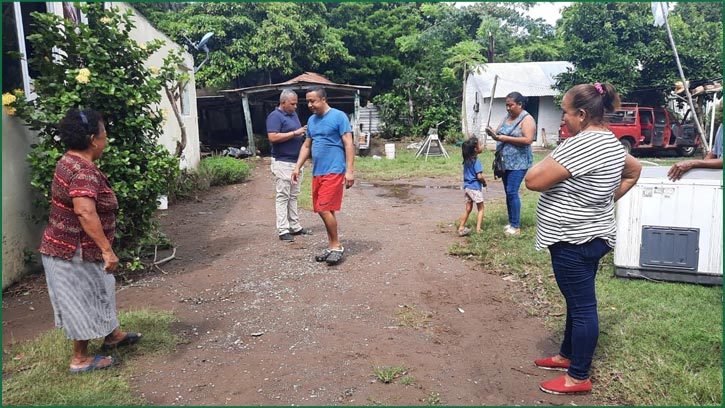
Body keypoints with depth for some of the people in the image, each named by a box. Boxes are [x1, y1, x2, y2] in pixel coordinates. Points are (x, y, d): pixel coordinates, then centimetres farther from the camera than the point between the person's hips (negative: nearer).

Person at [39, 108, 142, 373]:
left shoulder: (69, 162, 6)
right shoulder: (84, 172, -27)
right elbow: (85, 212, -41)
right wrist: (107, 250, -42)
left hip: (68, 247, 10)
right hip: (75, 252, -10)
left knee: (97, 292, 23)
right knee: (83, 301, 5)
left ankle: (111, 334, 41)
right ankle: (80, 359, 21)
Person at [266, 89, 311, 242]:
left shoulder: (293, 114, 15)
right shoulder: (275, 116, -11)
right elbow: (273, 137, -23)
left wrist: (303, 134, 3)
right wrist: (295, 133, -22)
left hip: (296, 161, 9)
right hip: (282, 162, -9)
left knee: (293, 196, 13)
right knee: (283, 196, -5)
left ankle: (295, 226, 20)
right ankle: (283, 230, -1)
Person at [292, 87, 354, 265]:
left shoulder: (339, 116, -6)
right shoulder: (311, 120, 15)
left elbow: (348, 144, -10)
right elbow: (306, 146, 21)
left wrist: (349, 171, -16)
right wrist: (297, 167, 13)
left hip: (334, 171, -7)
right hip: (317, 173, 7)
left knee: (324, 209, -12)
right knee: (324, 210, 10)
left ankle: (336, 246, 2)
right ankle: (331, 246, 20)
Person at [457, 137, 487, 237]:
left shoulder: (466, 160, 5)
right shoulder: (476, 161, -18)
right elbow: (479, 176, -23)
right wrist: (484, 182, -3)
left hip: (466, 186, 7)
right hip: (475, 187, -7)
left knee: (468, 209, 15)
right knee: (480, 209, 9)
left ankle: (461, 228, 15)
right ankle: (478, 229, 5)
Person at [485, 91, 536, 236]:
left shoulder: (527, 119, -10)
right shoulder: (507, 117, 13)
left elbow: (528, 140, -20)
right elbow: (498, 134, 14)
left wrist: (506, 138, -19)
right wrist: (493, 133, -10)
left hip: (518, 163, -7)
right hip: (505, 162, 7)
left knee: (512, 192, -10)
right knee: (508, 193, 11)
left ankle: (516, 226, -1)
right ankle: (511, 222, 21)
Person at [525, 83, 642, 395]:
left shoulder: (582, 144, -23)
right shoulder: (610, 142, 9)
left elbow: (533, 181, -24)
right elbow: (634, 171, 27)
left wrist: (551, 159, -5)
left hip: (574, 240, -10)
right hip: (588, 236, 10)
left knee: (581, 306, 1)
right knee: (577, 301, 21)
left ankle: (579, 378, 14)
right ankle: (568, 355, 37)